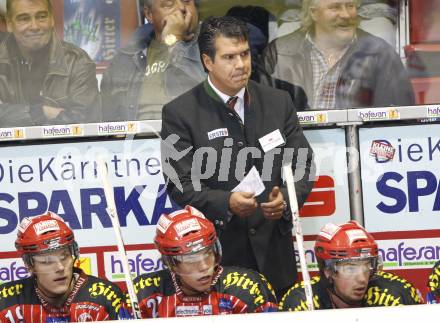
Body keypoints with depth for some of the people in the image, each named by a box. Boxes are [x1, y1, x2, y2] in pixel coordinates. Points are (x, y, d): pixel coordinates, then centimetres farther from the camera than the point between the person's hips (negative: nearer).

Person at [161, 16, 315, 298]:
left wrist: (286, 200, -13)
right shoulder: (179, 113, -4)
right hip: (215, 254, -3)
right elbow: (181, 184, -8)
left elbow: (302, 164, 8)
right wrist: (226, 203, -25)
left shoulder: (278, 102, 7)